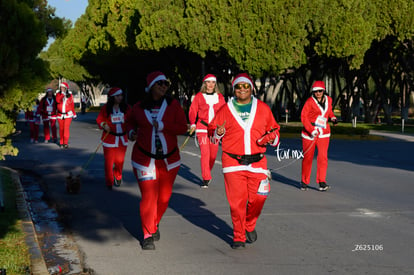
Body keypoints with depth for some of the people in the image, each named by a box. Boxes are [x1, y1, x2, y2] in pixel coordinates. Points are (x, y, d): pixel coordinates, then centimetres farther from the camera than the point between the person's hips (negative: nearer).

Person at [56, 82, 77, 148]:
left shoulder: (70, 95, -1)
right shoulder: (58, 94, 0)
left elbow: (72, 105, 8)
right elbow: (58, 100, -20)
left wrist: (74, 113, 13)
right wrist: (62, 93, -24)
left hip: (68, 114, -2)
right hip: (60, 115, 2)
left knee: (66, 128, -13)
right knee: (61, 129, 8)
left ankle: (66, 143, -15)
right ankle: (61, 142, 21)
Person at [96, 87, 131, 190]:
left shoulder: (126, 108, -1)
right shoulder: (105, 108, -5)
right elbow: (99, 119, 4)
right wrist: (104, 125, -15)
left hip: (122, 138, 2)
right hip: (109, 138, -2)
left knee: (120, 160, 8)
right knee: (109, 160, -3)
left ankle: (118, 178, 36)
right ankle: (109, 182, 10)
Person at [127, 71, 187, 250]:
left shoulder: (173, 105, -1)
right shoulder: (139, 107, 2)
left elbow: (183, 128, -8)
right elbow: (130, 121, 23)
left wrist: (163, 125, -19)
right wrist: (131, 132, 2)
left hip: (169, 159, 1)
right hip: (144, 158, -1)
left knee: (164, 197, 10)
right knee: (148, 196, -9)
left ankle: (155, 224, 37)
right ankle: (148, 235, 1)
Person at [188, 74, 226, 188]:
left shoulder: (220, 97, 10)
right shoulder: (199, 96, 4)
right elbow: (193, 111, 5)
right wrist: (193, 124, -8)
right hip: (202, 128, -3)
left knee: (213, 154, 6)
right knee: (205, 153, -13)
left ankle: (207, 174, 29)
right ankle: (206, 179, -10)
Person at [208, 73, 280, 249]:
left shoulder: (263, 109, 10)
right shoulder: (225, 110, 6)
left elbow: (274, 130, 18)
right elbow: (212, 129, 12)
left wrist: (272, 137, -4)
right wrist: (218, 133, -10)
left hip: (257, 162, 1)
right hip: (233, 162, -1)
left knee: (258, 198, 0)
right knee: (237, 201, -3)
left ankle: (250, 226, 30)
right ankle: (239, 237, 12)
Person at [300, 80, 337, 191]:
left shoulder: (328, 99, 7)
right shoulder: (310, 101, -9)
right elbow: (304, 116, -12)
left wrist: (332, 117, 5)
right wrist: (311, 130, -20)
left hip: (323, 133, 3)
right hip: (309, 132, -3)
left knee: (323, 156, -9)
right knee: (308, 157, 5)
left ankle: (322, 182, -7)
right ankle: (304, 182, 20)